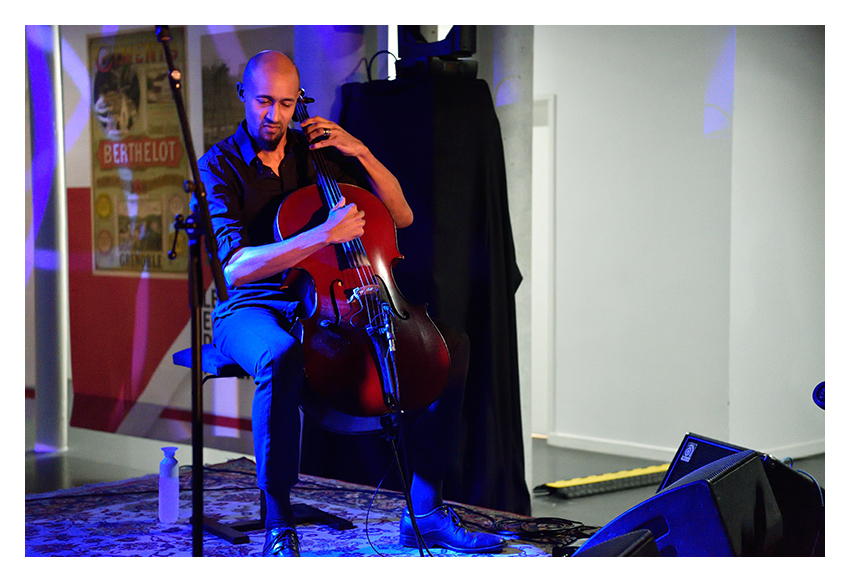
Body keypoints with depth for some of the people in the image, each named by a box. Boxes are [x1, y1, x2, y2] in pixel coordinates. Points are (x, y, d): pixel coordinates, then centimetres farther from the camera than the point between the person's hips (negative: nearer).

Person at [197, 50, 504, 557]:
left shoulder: (317, 150, 8)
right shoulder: (220, 165, -7)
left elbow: (402, 216, 8)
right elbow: (235, 267, -23)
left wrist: (361, 153, -7)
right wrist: (323, 235, -34)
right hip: (249, 310, -5)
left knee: (451, 343, -11)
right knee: (283, 359, -43)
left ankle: (426, 511, -7)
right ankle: (278, 527, -29)